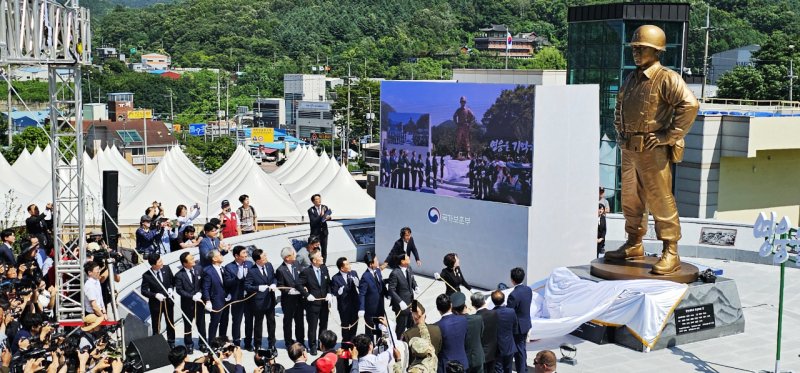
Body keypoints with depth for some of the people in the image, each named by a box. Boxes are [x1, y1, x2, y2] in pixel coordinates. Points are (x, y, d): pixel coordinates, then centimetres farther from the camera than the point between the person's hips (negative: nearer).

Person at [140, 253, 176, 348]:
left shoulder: (167, 269, -8)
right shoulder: (147, 276, -18)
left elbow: (173, 282, 7)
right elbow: (144, 291, -14)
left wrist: (171, 289, -13)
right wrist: (155, 295, -29)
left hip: (168, 301, 4)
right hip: (155, 303, -4)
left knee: (170, 324, 18)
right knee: (156, 326, 8)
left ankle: (171, 343, 34)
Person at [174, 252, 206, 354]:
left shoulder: (198, 270, -2)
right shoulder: (179, 275, -14)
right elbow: (179, 290, -14)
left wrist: (200, 293, -15)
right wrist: (192, 297, -21)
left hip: (199, 302, 3)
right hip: (187, 304, -3)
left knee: (201, 324, 12)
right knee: (188, 325, 12)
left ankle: (203, 344, 26)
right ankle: (189, 345, 27)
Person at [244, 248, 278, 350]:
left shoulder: (269, 265, -1)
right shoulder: (252, 271, -19)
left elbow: (274, 278, 10)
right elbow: (247, 286, -17)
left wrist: (274, 284, -11)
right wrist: (259, 288, -27)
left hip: (270, 299, 5)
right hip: (259, 301, -5)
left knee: (271, 322, 15)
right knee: (258, 323, 10)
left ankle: (272, 344, 30)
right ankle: (257, 345, 25)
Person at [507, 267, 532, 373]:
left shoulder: (514, 295, -30)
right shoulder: (528, 290, -4)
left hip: (518, 326, -8)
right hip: (526, 324, 8)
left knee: (518, 350, 8)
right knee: (522, 347, 27)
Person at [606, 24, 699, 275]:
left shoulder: (667, 79, -12)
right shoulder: (632, 78, 14)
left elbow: (690, 105, -24)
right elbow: (620, 102, 34)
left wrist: (668, 135, -21)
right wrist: (619, 128, 21)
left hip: (653, 151, -8)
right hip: (629, 150, 8)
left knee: (660, 202, -5)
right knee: (631, 200, 16)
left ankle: (670, 254, 2)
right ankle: (634, 245, 30)